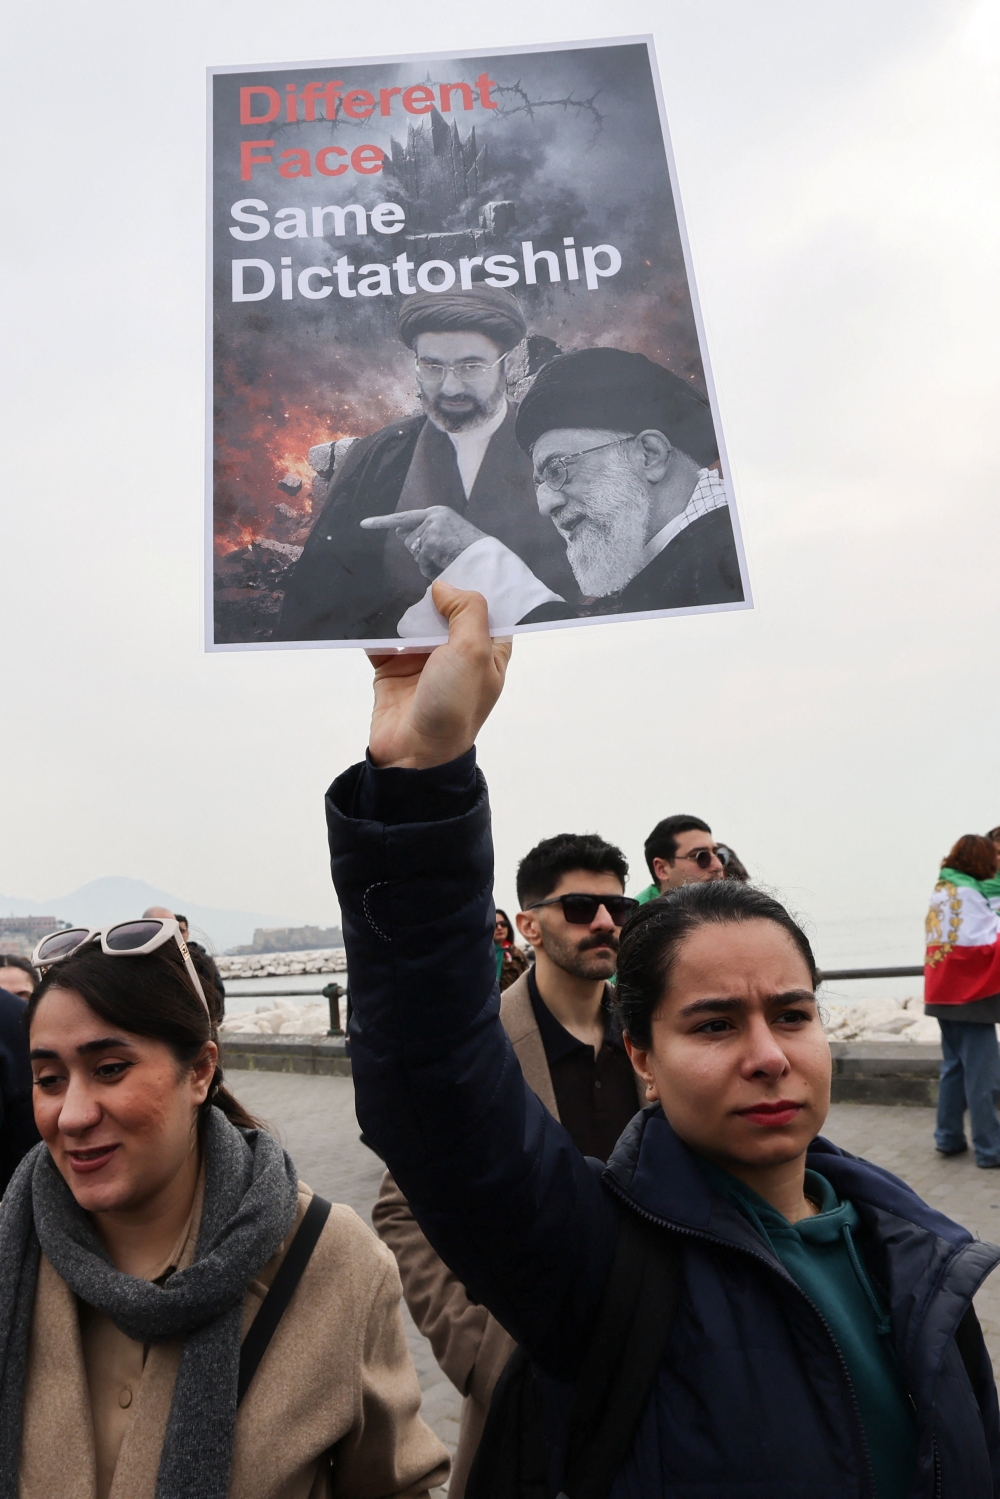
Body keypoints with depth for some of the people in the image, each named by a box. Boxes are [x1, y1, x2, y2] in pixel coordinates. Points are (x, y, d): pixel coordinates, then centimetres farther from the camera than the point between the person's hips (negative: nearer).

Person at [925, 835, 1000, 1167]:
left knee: (955, 1066, 15)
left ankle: (949, 1137, 20)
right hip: (970, 993, -9)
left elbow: (963, 937, 10)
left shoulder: (942, 890, 12)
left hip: (946, 992, 9)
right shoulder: (967, 893, -15)